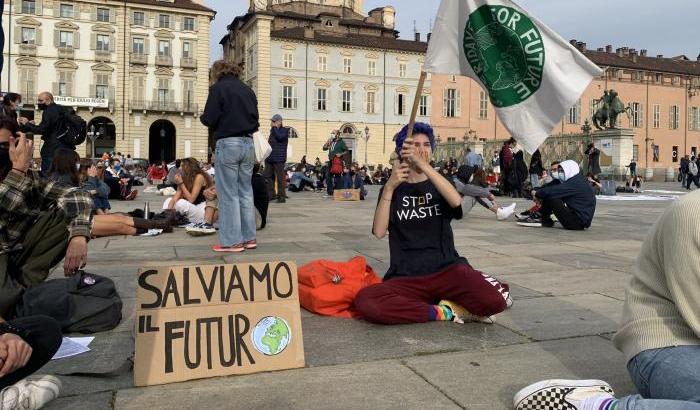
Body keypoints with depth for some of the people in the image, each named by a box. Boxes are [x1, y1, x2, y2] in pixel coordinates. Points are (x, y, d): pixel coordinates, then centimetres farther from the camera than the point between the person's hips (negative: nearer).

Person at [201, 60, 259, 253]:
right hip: (248, 143, 6)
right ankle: (249, 237, 14)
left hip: (227, 144, -6)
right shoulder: (247, 90, 14)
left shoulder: (218, 88, -3)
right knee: (246, 192, 11)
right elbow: (255, 119, 17)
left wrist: (202, 117, 12)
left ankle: (232, 241, 0)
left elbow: (209, 119, -8)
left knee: (228, 195, -2)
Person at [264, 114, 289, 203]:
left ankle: (281, 196, 0)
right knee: (267, 176, 5)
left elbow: (280, 137, -22)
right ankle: (271, 194, 12)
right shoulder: (272, 130, 20)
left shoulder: (285, 130, -2)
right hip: (270, 157, 8)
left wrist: (275, 127, -12)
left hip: (279, 158, -8)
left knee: (280, 177, -5)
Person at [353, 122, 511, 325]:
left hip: (447, 270, 0)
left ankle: (447, 306, -1)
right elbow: (379, 232, -6)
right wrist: (389, 187, -14)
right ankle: (444, 313, -14)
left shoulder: (439, 185, 14)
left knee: (494, 300, -31)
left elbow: (456, 201, -13)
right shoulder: (393, 188, 12)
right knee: (365, 302, -32)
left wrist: (423, 164, -19)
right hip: (406, 278, 1)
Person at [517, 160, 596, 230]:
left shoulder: (575, 183, -16)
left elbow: (550, 191, -22)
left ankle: (544, 220, 5)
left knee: (550, 198, -14)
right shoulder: (577, 181, 16)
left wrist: (536, 193, -4)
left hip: (579, 221, -10)